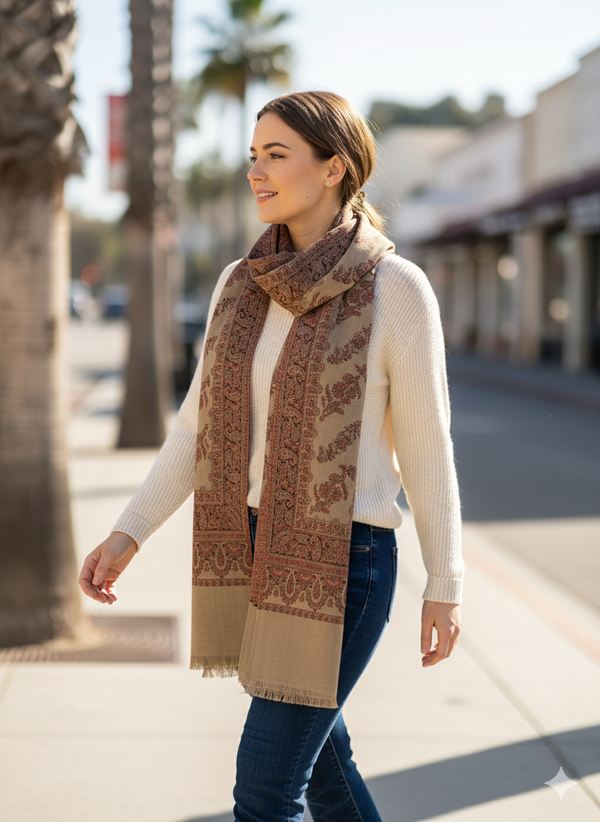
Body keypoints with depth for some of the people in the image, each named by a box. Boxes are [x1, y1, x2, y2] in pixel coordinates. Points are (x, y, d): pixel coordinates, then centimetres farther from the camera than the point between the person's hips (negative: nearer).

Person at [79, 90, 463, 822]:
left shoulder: (397, 288, -12)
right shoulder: (241, 285, 4)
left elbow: (425, 442, -7)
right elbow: (202, 424, 7)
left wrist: (445, 584, -3)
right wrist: (128, 534, -1)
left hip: (342, 559, -6)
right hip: (254, 549, 6)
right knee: (318, 756, 20)